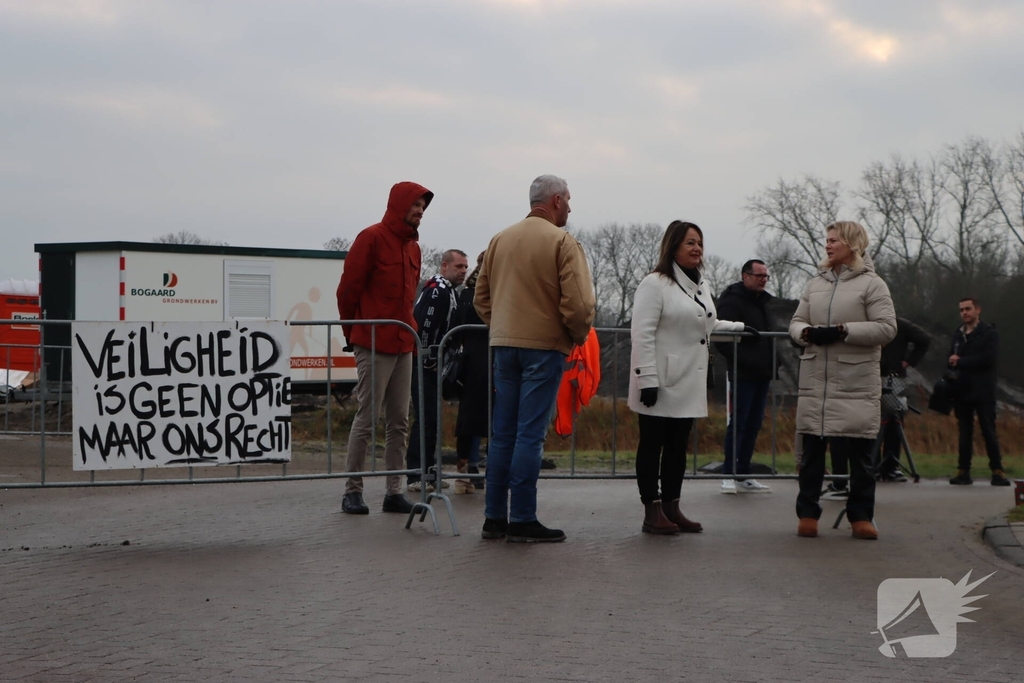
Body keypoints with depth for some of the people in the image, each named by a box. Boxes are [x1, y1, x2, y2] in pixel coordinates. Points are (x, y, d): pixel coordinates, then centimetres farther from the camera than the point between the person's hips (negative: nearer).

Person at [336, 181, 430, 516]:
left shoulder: (413, 246, 16)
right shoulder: (372, 238, -7)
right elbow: (348, 289, -6)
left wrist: (410, 331, 12)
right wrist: (353, 334, 1)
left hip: (403, 345, 8)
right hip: (373, 345, -7)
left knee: (399, 422, 6)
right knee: (366, 419, -6)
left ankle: (394, 491, 10)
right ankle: (352, 491, 1)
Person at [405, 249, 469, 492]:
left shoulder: (447, 291, 18)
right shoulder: (437, 290, -15)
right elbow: (425, 327, -23)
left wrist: (438, 362, 15)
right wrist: (429, 361, -18)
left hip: (432, 365, 11)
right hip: (425, 364, -10)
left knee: (431, 418, 13)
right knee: (425, 418, -11)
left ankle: (428, 470, 20)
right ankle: (415, 475, -9)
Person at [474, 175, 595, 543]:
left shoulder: (500, 239, 10)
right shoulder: (562, 242, -9)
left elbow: (481, 297, 13)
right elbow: (579, 303, -16)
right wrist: (578, 336, 1)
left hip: (503, 343, 6)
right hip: (544, 345, -6)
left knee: (502, 433, 10)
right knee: (530, 435, -4)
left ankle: (494, 517, 14)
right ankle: (522, 520, -2)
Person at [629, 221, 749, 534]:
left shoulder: (701, 285, 15)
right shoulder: (655, 284, -11)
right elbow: (642, 334, -17)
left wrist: (738, 327, 32)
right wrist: (647, 379, -22)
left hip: (690, 384, 8)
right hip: (661, 383, -8)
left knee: (678, 447, 10)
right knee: (652, 445, 0)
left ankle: (671, 508, 16)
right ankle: (652, 512, 3)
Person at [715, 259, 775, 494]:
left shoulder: (761, 302, 18)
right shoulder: (731, 301, -9)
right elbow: (723, 341, -16)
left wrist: (771, 365, 9)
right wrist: (746, 361, -21)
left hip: (761, 375, 8)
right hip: (743, 375, -8)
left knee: (753, 424, 9)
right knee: (738, 424, -6)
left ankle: (743, 476, 14)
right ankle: (729, 475, -1)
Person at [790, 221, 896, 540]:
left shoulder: (872, 284, -1)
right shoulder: (815, 284, 14)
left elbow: (886, 328, -9)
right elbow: (796, 322, 15)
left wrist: (843, 331, -17)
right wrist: (806, 332, -8)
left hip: (856, 384, -4)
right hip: (815, 381, 4)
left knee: (859, 454, 2)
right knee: (811, 451, 5)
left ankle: (861, 517, 11)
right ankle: (807, 514, 13)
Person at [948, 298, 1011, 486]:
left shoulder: (989, 333, -1)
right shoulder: (958, 334, 16)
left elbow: (989, 358, -14)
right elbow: (952, 362, 14)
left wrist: (961, 362, -11)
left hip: (983, 391, -5)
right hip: (962, 391, 5)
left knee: (989, 431, -5)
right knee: (965, 432, 5)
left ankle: (997, 471, -3)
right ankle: (963, 471, 5)